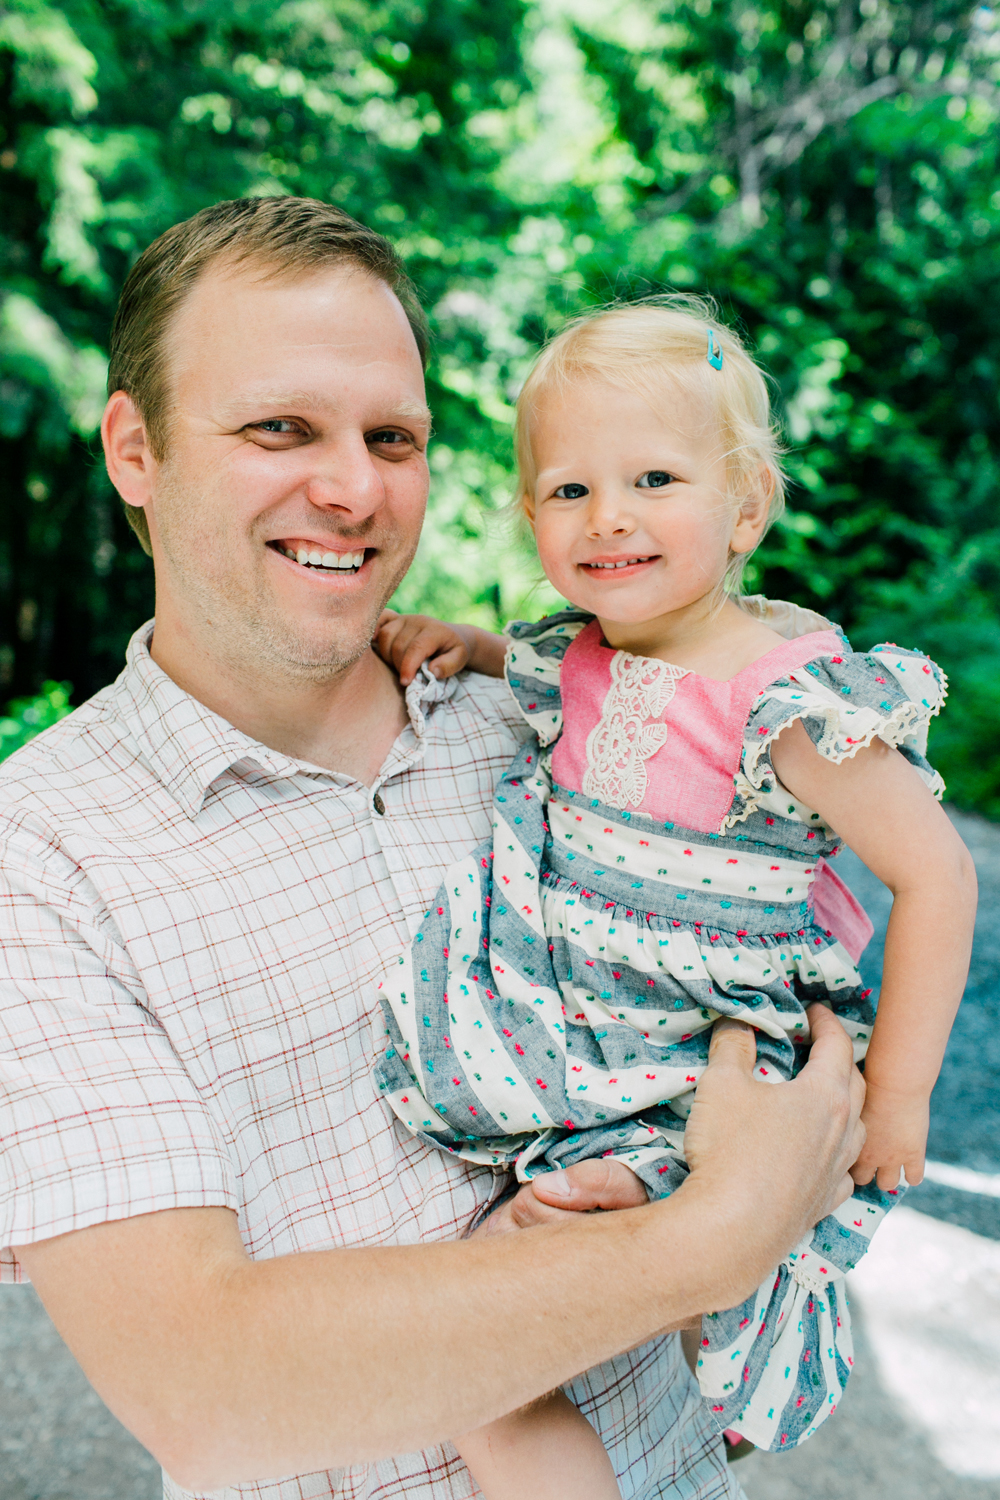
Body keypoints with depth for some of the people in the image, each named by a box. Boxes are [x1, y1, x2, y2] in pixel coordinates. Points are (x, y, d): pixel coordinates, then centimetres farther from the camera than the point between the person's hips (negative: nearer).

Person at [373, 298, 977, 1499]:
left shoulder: (791, 701, -20)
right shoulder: (573, 657, 0)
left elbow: (935, 874, -14)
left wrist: (894, 1096, -12)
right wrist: (461, 646, 5)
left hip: (689, 1101, -7)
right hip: (549, 1062, 7)